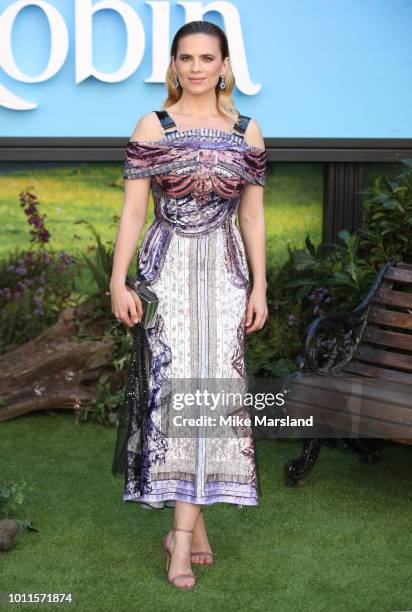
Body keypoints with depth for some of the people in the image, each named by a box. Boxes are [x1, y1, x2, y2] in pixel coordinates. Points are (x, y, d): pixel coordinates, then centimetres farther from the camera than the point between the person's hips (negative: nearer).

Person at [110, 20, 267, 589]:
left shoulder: (247, 132, 7)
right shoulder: (152, 128, 1)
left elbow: (253, 214, 9)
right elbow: (133, 209, 0)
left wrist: (259, 286, 5)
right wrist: (118, 281, -6)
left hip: (224, 273, 2)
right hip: (167, 269, -2)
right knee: (173, 384, -7)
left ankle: (183, 531, 3)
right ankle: (194, 527, 2)